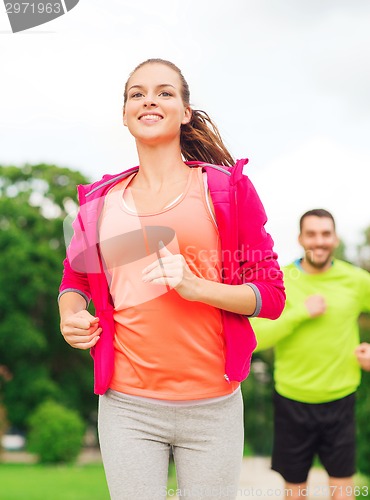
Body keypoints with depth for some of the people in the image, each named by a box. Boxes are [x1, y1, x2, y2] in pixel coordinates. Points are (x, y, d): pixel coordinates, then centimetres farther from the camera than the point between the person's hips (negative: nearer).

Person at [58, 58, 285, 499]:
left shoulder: (227, 188, 0)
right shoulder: (102, 201, 7)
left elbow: (272, 295, 0)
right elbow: (75, 277, 23)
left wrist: (197, 287, -17)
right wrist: (70, 313, 0)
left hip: (213, 405, -1)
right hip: (127, 407, 1)